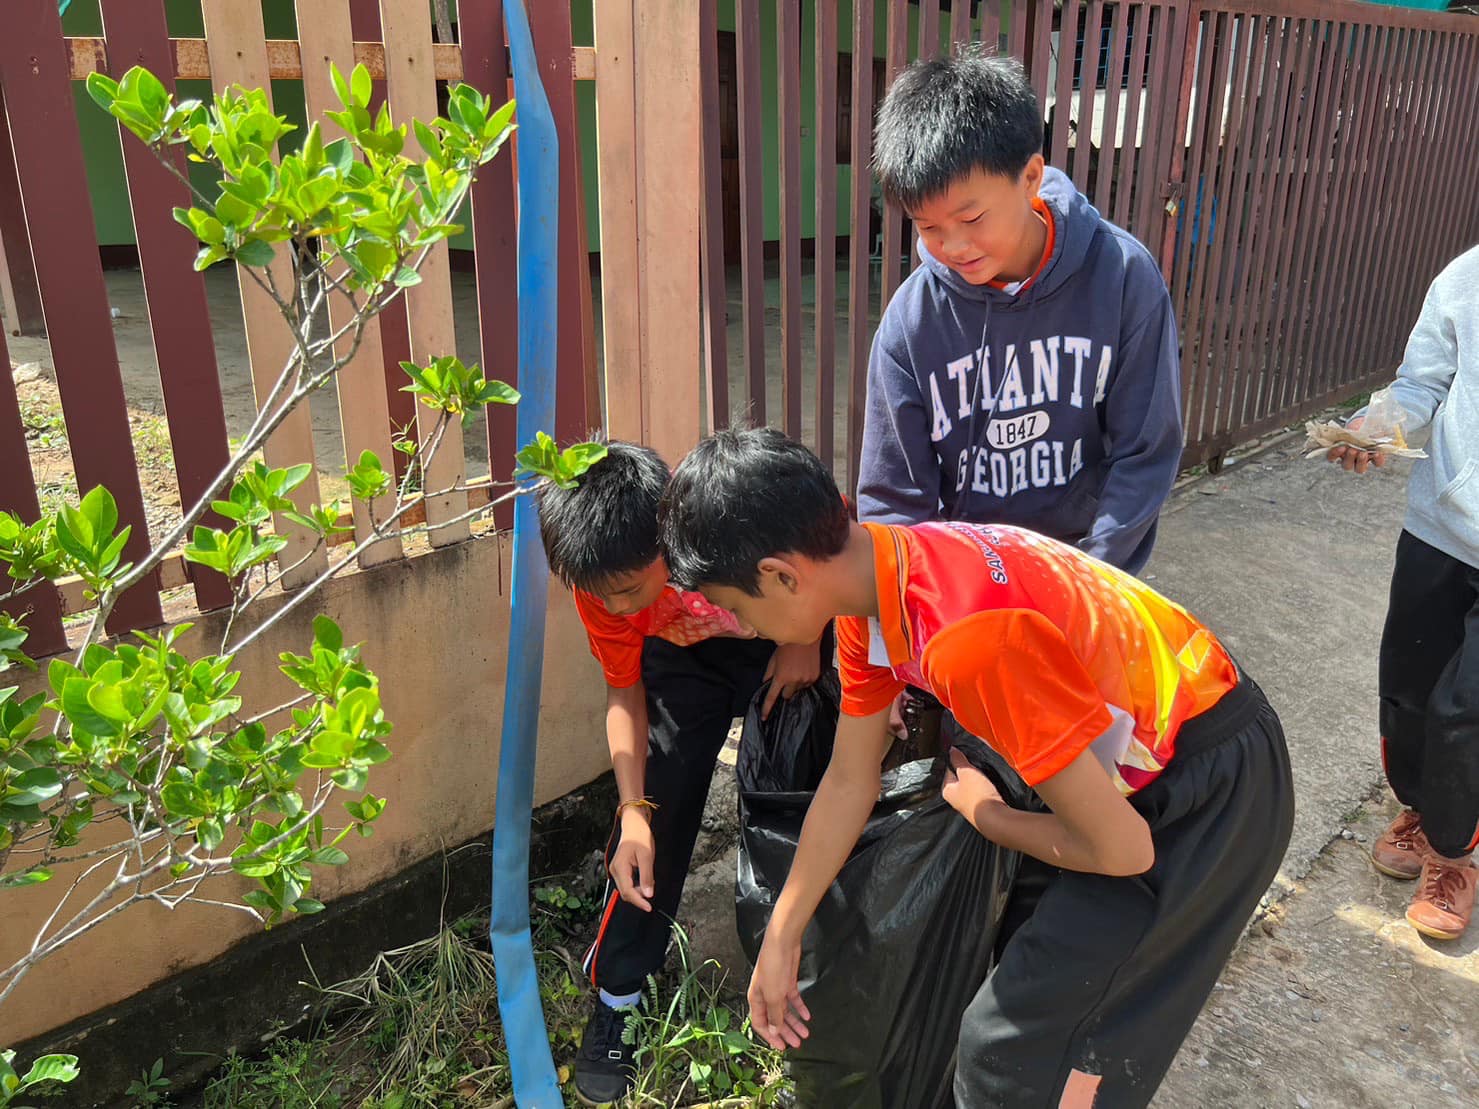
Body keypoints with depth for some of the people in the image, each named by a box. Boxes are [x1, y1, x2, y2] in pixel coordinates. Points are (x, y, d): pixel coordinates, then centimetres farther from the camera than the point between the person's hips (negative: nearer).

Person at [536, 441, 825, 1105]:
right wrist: (632, 811, -22)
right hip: (684, 659, 2)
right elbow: (626, 693, -12)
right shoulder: (602, 584, -27)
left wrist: (808, 640, -21)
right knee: (656, 810, -10)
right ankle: (616, 1000, 7)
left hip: (789, 644, -1)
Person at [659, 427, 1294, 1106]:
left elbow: (1118, 849, -27)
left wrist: (981, 813, -8)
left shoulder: (968, 636, -37)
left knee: (1018, 1042, -1)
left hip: (1215, 786, -8)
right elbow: (848, 780, 5)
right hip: (1136, 747, 8)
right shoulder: (870, 588, -8)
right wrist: (780, 941, 12)